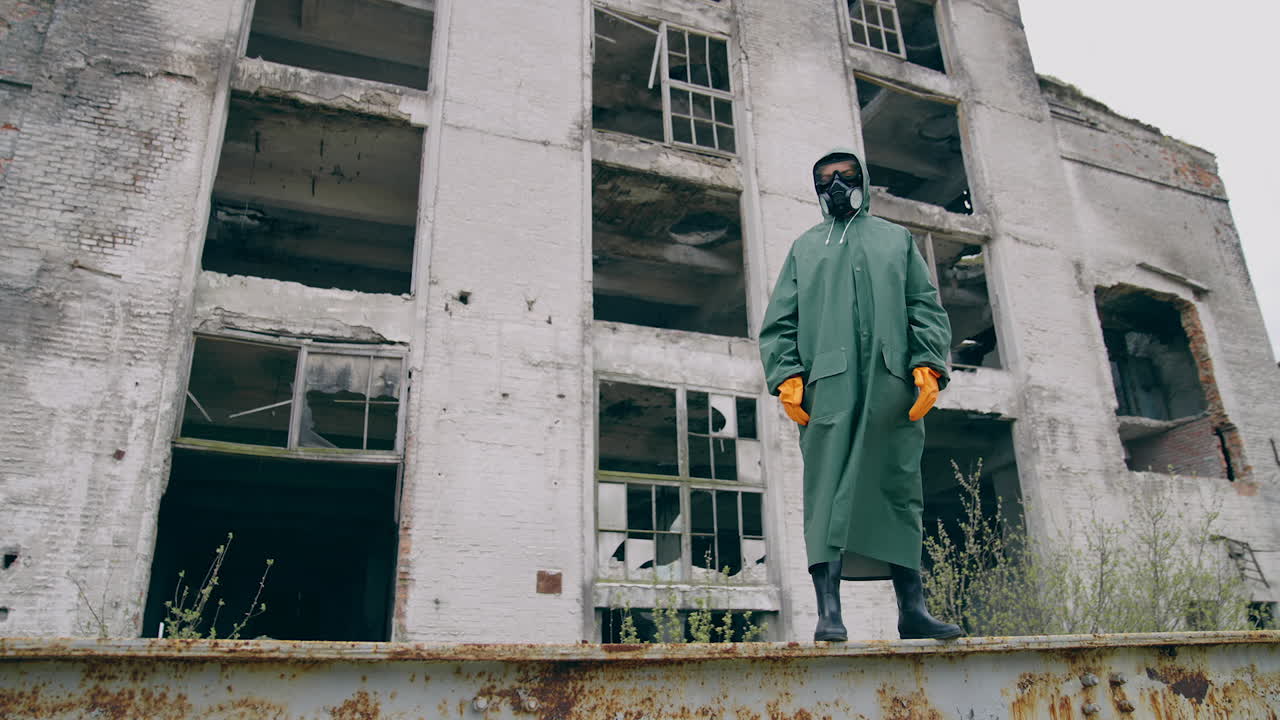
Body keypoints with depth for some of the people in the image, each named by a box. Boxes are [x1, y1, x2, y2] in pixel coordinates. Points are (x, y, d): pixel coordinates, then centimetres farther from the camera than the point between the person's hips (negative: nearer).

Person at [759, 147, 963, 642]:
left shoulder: (897, 239, 24)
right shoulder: (805, 247, 23)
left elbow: (926, 309, 14)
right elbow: (779, 322, 12)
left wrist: (928, 364, -3)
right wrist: (787, 374, -4)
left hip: (892, 382, 1)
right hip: (828, 382, -1)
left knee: (899, 489, 1)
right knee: (828, 490, -8)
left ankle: (912, 608, 6)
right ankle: (828, 609, -10)